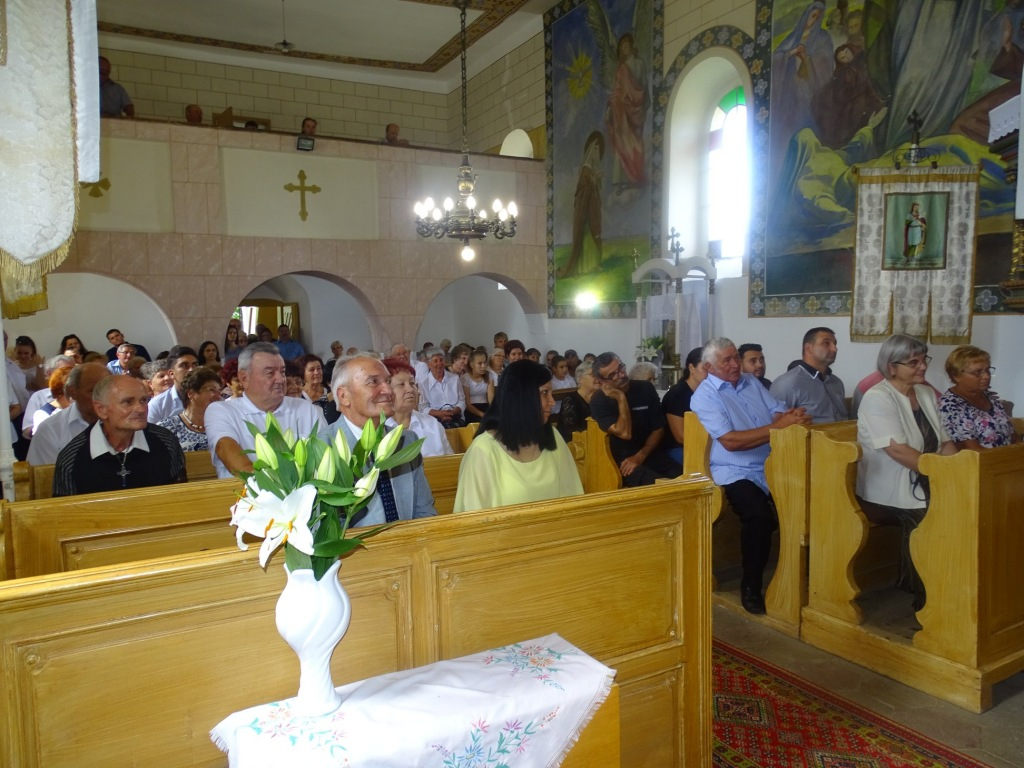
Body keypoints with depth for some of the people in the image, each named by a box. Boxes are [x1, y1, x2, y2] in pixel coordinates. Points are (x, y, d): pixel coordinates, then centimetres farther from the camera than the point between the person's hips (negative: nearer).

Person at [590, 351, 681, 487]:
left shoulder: (646, 388, 5)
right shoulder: (599, 402, -4)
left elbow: (659, 429, 6)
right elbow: (625, 433, -16)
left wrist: (640, 456, -8)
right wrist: (621, 399, -15)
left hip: (652, 455, 4)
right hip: (623, 461, -4)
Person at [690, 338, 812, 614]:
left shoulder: (751, 381, 16)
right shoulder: (705, 396, -4)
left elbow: (778, 411, 7)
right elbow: (730, 441, -16)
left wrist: (791, 416, -18)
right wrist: (777, 428, -20)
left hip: (773, 465, 6)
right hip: (736, 472, -6)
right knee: (760, 515, -31)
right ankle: (750, 586, -9)